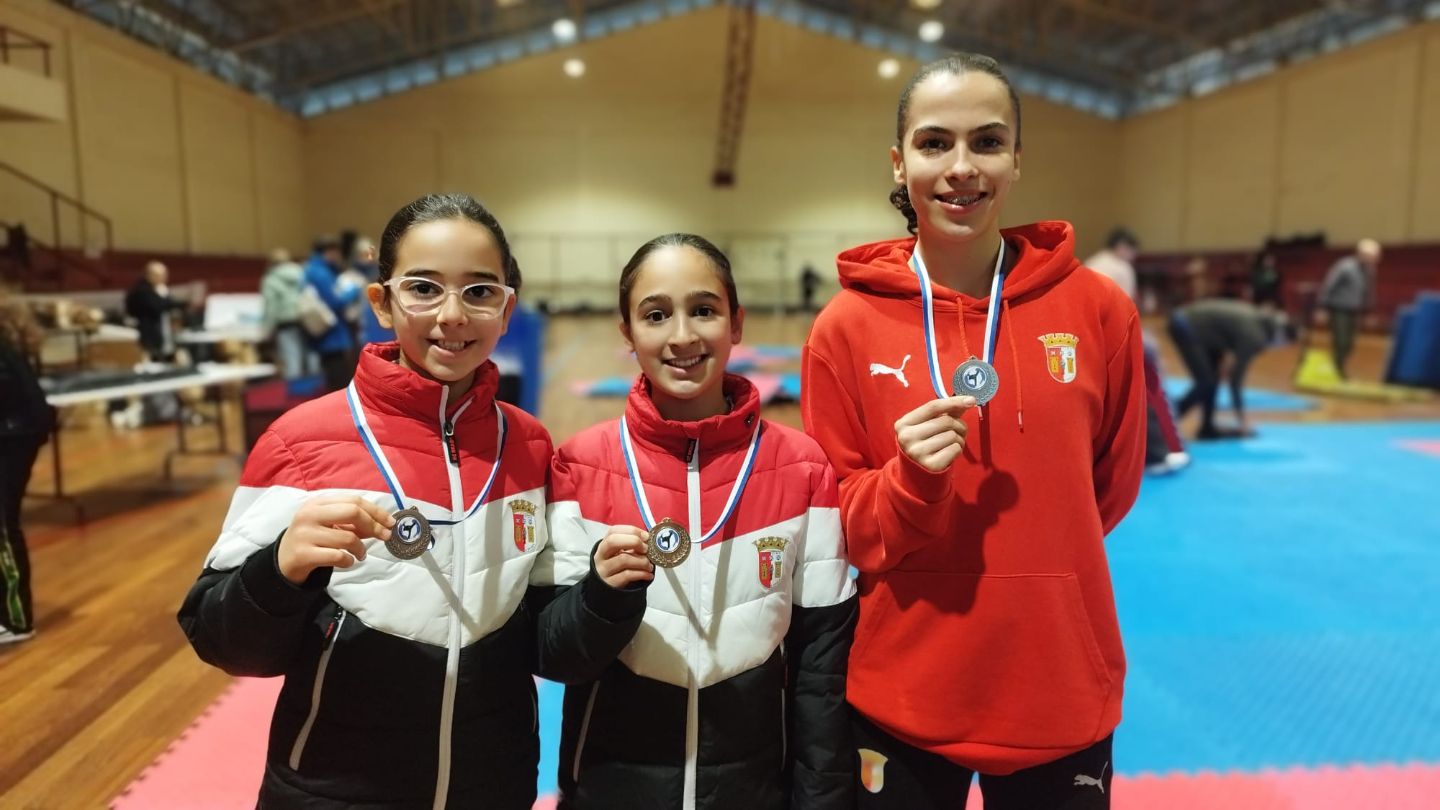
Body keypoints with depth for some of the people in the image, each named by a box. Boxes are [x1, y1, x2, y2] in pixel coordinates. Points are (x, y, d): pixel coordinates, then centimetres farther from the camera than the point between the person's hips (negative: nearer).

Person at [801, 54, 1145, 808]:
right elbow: (835, 525, -4)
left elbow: (1111, 488, 8)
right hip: (899, 696, 0)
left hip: (1061, 688, 1)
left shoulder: (1099, 309, -6)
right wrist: (910, 482, -21)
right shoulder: (846, 326, -9)